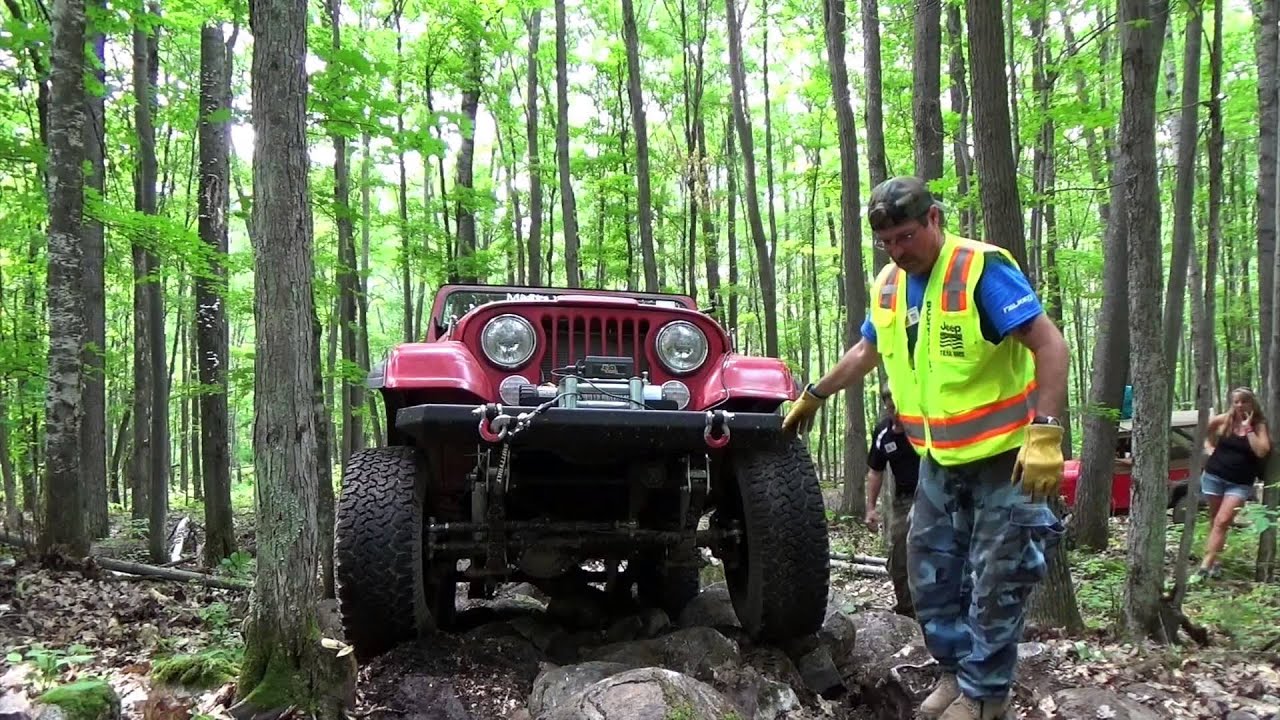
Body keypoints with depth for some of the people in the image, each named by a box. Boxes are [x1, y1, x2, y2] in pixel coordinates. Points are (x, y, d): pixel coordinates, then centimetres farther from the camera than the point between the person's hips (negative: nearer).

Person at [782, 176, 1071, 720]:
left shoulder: (982, 269, -20)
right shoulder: (889, 286, 3)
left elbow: (1050, 344, -24)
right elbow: (865, 354, 22)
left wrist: (1045, 433, -32)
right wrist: (813, 396, 26)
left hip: (1004, 454, -7)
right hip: (940, 458, 7)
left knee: (994, 582, 1)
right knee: (929, 571, 12)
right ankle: (957, 669, 29)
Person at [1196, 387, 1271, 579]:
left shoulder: (1259, 425, -3)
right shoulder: (1223, 420, 0)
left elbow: (1261, 451, -18)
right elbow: (1202, 432, 16)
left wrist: (1248, 428, -17)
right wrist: (1209, 448, 3)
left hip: (1240, 483, -2)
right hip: (1214, 476, 2)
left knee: (1222, 521, -13)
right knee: (1215, 521, 9)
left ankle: (1206, 565, -17)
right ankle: (1213, 561, 20)